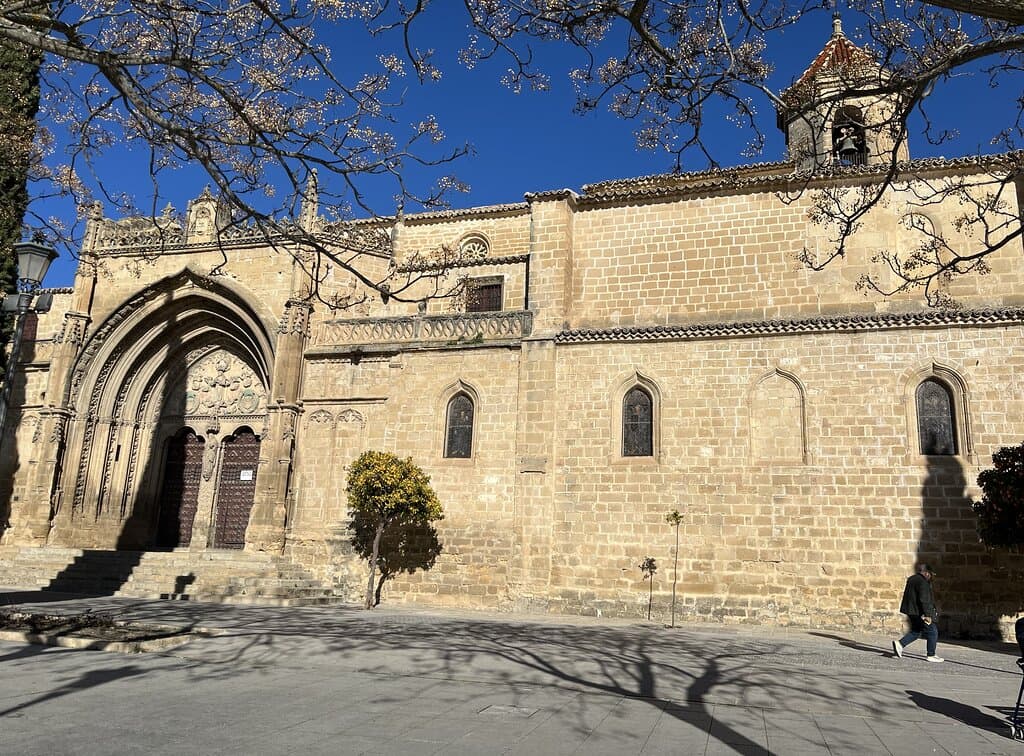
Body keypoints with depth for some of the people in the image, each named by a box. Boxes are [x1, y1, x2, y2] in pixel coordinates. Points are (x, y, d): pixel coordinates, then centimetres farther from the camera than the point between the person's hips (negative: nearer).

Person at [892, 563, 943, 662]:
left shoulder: (912, 579, 13)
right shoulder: (922, 582, -18)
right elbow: (924, 600, -24)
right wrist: (927, 615, -22)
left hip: (911, 610, 9)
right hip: (919, 612, -9)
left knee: (916, 631, 17)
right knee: (932, 631, 3)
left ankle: (900, 643, 6)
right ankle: (931, 655, 8)